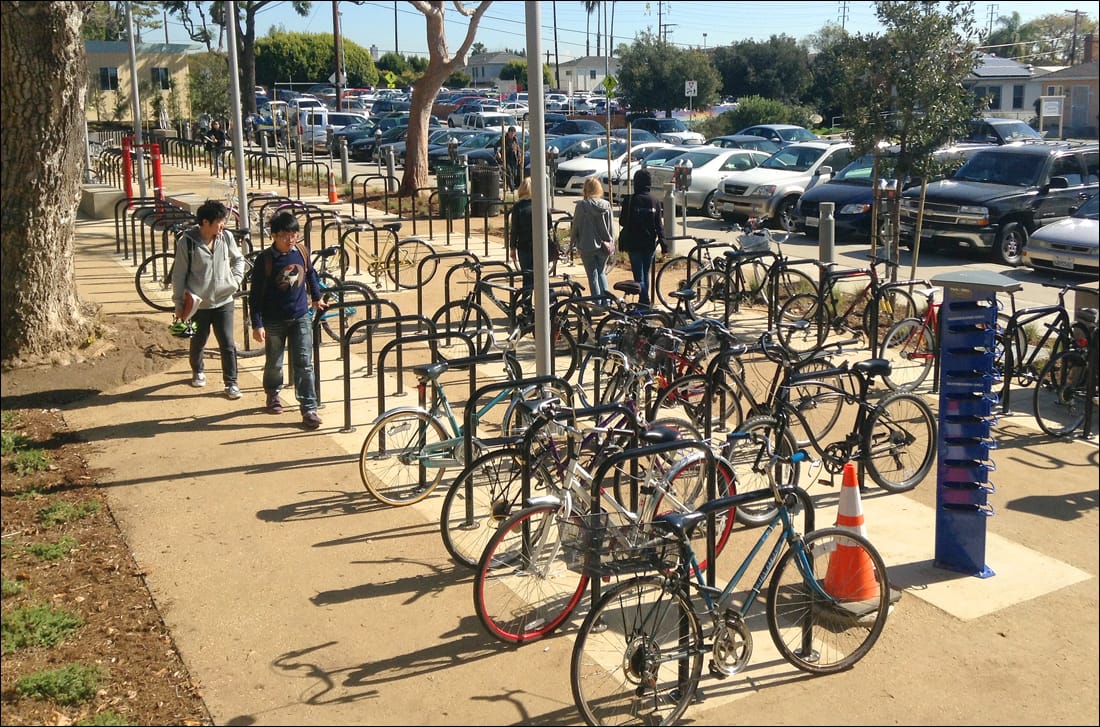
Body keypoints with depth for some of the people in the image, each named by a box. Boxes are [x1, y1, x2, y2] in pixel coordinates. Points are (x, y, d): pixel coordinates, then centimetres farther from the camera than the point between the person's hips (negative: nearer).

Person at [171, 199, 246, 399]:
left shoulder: (226, 237, -5)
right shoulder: (187, 242, -13)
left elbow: (238, 258, 15)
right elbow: (179, 274, -6)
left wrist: (236, 279, -1)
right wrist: (179, 304, -4)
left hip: (224, 301, 1)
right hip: (198, 304, -1)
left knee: (227, 345, -2)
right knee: (198, 342, 18)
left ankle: (231, 382, 11)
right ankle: (198, 371, 45)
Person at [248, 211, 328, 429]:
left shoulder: (302, 252, -2)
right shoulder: (265, 259, -13)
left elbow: (310, 274, 19)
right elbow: (255, 294, -10)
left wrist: (316, 297, 29)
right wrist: (257, 324, -14)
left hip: (301, 317, 2)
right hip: (274, 321, -2)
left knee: (304, 364, -3)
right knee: (274, 364, 14)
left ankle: (309, 409, -3)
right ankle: (273, 394, 41)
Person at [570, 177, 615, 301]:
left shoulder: (581, 205, -11)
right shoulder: (606, 205, -1)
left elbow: (575, 226, -5)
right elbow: (611, 227, 5)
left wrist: (573, 241, 9)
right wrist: (611, 243, 15)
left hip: (587, 246, -3)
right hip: (604, 246, 3)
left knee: (593, 276, 5)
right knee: (601, 273, 21)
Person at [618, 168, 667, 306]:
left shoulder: (630, 200, -9)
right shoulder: (655, 201, -2)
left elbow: (622, 221, -4)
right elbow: (660, 224, -3)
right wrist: (663, 242, 1)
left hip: (633, 243, -3)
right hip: (650, 243, 3)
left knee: (638, 274, 0)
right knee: (647, 273, 17)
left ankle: (644, 300, -12)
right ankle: (645, 301, 23)